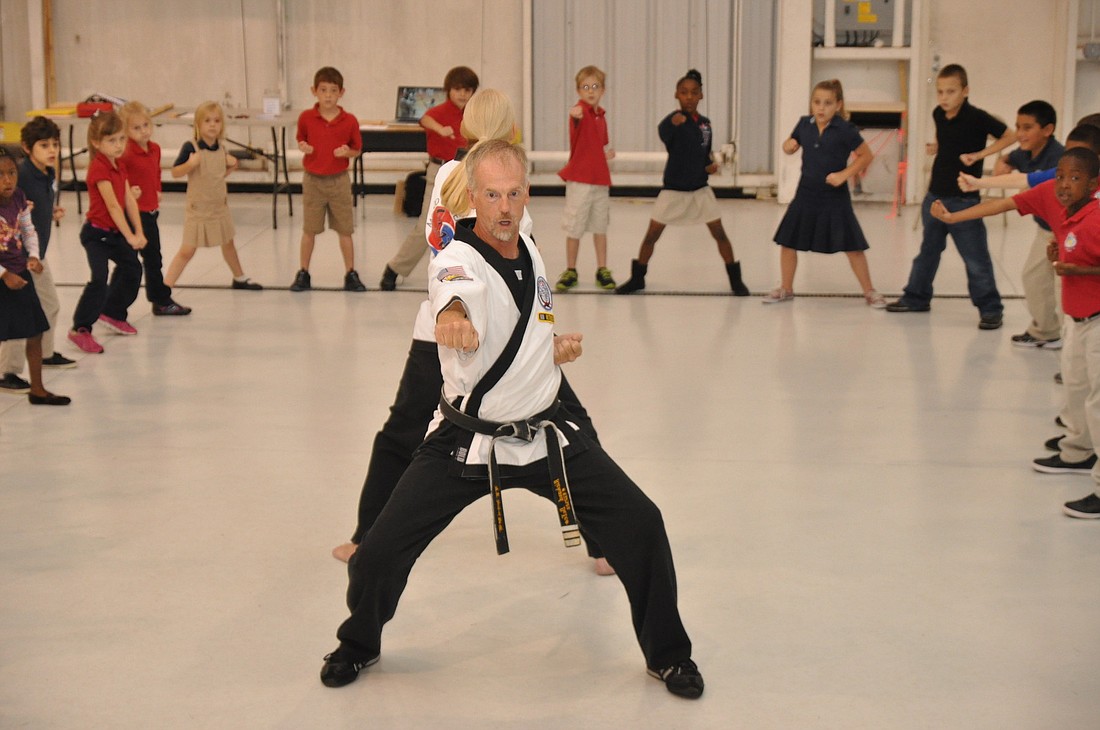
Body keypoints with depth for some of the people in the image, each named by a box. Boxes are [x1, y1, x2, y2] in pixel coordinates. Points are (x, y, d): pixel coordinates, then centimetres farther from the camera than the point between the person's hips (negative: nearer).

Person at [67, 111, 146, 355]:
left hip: (115, 233, 9)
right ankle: (80, 329, -12)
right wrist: (130, 236, -30)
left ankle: (112, 313, 42)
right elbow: (113, 205, -28)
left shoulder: (120, 165, 5)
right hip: (96, 233, -9)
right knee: (99, 279, -21)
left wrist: (139, 232, -7)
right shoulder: (99, 168, -22)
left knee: (132, 268, 24)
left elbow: (129, 200, 1)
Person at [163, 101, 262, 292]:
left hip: (219, 206, 6)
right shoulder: (191, 147, -18)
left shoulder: (220, 148, 0)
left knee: (227, 243, 24)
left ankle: (239, 278, 45)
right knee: (187, 250, -8)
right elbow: (175, 172, -16)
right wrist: (190, 164, -34)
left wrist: (231, 166, -5)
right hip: (198, 209, -6)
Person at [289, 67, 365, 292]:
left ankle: (351, 274, 16)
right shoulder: (306, 118, -6)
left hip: (339, 180, -1)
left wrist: (347, 152, -18)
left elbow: (357, 150, 3)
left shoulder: (349, 121, -8)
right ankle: (303, 274, 22)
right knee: (309, 230, 10)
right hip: (313, 180, 1)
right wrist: (303, 147, -11)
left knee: (345, 230, 5)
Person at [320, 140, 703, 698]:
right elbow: (454, 292, -48)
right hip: (466, 441, -4)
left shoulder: (530, 254, 2)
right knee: (382, 550, -7)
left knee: (640, 525, -4)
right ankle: (358, 645, 26)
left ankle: (666, 653, 17)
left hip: (544, 432, 5)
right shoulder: (457, 260, -20)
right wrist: (452, 317, -70)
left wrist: (557, 348, 1)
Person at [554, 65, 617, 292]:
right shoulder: (581, 110, -11)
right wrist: (575, 114, -61)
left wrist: (607, 153, 5)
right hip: (579, 179, -6)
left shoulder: (601, 115, 11)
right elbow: (578, 115, -38)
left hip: (601, 179, 6)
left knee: (600, 226, 11)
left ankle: (602, 270, 19)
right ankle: (570, 271, 13)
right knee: (574, 228, 2)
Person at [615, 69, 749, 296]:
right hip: (673, 189, -3)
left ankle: (735, 279, 12)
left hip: (700, 188, 3)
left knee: (719, 232, 0)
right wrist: (674, 123, -62)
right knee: (652, 234, 1)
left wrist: (710, 165, -5)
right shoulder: (672, 120, -14)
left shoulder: (705, 123, 3)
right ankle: (637, 278, 17)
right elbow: (663, 133, -40)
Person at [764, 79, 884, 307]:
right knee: (788, 241, 7)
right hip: (806, 194, 4)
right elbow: (790, 146, 16)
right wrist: (788, 145, -8)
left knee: (851, 246, 1)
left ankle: (869, 292, 15)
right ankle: (785, 289, 24)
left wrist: (844, 174, -17)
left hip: (835, 197, -4)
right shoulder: (804, 124, -1)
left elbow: (866, 156, -7)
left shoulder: (846, 130, -14)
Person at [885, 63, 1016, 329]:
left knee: (976, 258, -4)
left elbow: (1009, 136, -13)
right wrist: (936, 147, 3)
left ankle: (990, 309, 4)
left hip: (964, 199, -7)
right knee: (928, 250, 19)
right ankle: (916, 297, 32)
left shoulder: (976, 117, -16)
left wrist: (979, 154, -19)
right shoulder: (938, 115, 3)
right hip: (935, 196, 7)